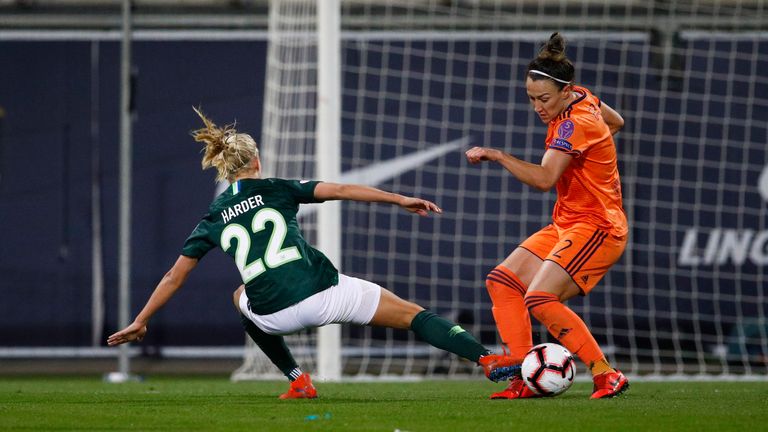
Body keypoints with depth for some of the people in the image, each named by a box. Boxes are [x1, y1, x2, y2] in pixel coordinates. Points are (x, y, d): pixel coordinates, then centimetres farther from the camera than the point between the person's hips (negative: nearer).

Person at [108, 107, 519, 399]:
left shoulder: (213, 220, 16)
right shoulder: (276, 190, 12)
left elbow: (174, 276, 17)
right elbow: (339, 190, 1)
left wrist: (141, 321, 25)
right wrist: (400, 200, -2)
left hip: (275, 315, 2)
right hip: (323, 293, -2)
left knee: (241, 298, 39)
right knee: (413, 315, 5)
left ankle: (297, 380, 28)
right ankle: (486, 359, -16)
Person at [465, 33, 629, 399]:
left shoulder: (576, 123, -21)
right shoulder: (583, 99, 6)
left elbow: (544, 178, -33)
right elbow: (616, 122, 28)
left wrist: (495, 155, -28)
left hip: (597, 227, -10)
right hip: (567, 225, 10)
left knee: (540, 299, -24)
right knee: (502, 282, 2)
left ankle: (607, 376, -19)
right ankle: (524, 380, -3)